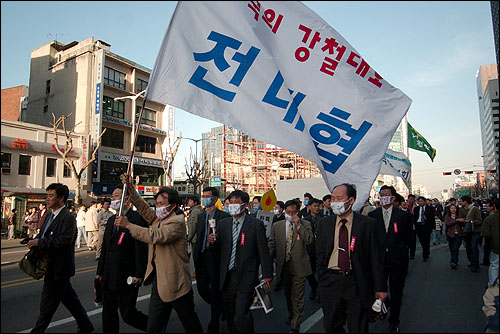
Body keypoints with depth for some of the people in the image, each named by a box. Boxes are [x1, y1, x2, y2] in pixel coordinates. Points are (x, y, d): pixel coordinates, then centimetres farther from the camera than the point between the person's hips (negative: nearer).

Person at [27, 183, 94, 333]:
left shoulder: (68, 218, -18)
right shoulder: (50, 216, 12)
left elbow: (65, 240, -27)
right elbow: (43, 235, 16)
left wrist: (40, 242, -23)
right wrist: (35, 240, -5)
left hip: (59, 268, -9)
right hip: (52, 267, 9)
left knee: (47, 305, 3)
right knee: (69, 298, 17)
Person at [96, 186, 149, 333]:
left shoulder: (137, 218, -14)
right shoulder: (111, 219, 13)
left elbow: (141, 249, -16)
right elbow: (105, 247, 17)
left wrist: (139, 275, -18)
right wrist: (100, 271, 16)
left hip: (126, 278, -8)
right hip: (108, 278, 8)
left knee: (128, 314, 0)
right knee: (108, 313, 17)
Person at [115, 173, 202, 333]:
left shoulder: (177, 222, -16)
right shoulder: (157, 218, 10)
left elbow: (156, 236, -28)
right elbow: (143, 207, 7)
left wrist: (128, 225, -23)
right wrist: (130, 186, -5)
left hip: (175, 284, -8)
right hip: (158, 282, 8)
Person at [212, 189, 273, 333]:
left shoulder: (256, 225, -7)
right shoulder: (222, 224, 6)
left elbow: (263, 251, -5)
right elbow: (220, 247, 10)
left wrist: (267, 275, -4)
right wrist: (213, 241, -12)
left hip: (246, 278, -5)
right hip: (227, 277, 5)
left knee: (241, 316, -10)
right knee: (230, 314, 17)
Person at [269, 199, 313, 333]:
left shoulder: (305, 224, -2)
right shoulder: (277, 225, 4)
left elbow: (309, 240, -16)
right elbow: (271, 245, 4)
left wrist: (298, 225, -21)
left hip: (299, 266, -3)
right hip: (284, 265, 3)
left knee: (297, 297, 1)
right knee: (288, 294, 21)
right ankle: (291, 315, 44)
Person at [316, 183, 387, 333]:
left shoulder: (367, 223, -5)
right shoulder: (324, 223, 4)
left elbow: (375, 257, -4)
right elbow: (320, 254, 8)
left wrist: (380, 287, -4)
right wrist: (322, 279, 3)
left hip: (357, 284, -2)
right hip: (330, 282, 3)